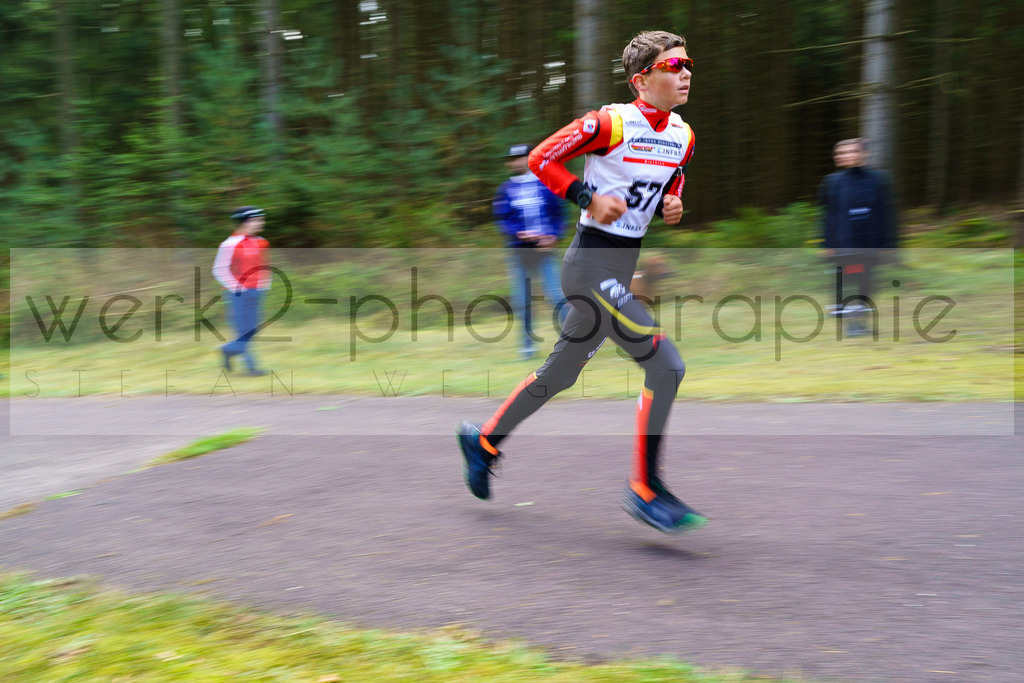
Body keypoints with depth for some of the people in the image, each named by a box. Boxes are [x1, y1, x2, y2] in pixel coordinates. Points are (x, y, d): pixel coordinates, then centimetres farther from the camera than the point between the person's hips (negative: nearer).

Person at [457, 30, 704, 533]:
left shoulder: (682, 136, 7)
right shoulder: (612, 123, -16)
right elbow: (540, 158, -9)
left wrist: (672, 204, 4)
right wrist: (589, 197, -19)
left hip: (622, 269, 9)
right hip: (591, 264, -9)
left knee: (559, 374, 18)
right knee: (666, 365, -14)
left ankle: (484, 440, 37)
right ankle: (645, 490, -4)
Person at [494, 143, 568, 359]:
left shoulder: (546, 185, 5)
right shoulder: (506, 189, 7)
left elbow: (558, 214, 7)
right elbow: (501, 218, 3)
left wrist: (552, 236, -9)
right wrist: (520, 234, -13)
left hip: (542, 249, -2)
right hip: (517, 250, 2)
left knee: (554, 293, -9)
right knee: (521, 298, 2)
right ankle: (528, 340, 13)